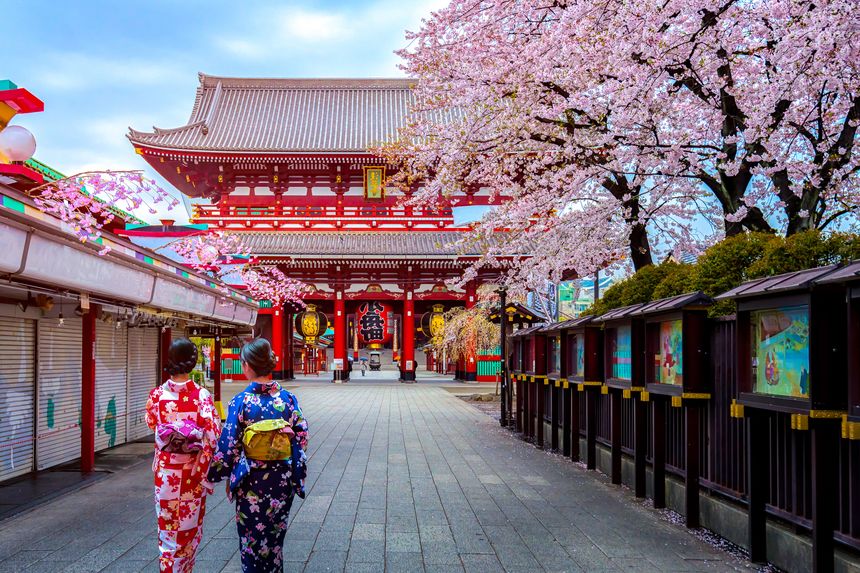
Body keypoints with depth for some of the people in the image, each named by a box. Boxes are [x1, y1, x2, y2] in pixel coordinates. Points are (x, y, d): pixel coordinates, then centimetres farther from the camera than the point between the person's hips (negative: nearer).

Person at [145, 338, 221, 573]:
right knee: (190, 526, 15)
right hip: (193, 471, -2)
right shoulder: (202, 395, -16)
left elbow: (151, 424, 9)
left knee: (167, 526, 13)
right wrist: (206, 472, -5)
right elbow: (213, 437, -16)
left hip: (165, 468, 2)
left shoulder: (157, 394, -9)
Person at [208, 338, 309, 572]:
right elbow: (301, 438, -2)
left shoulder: (240, 402, -14)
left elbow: (228, 446, -11)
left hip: (251, 482, -3)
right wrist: (297, 475, 10)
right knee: (275, 536, 18)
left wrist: (214, 474, 4)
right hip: (282, 481, 3)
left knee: (252, 538, 13)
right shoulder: (288, 399, -6)